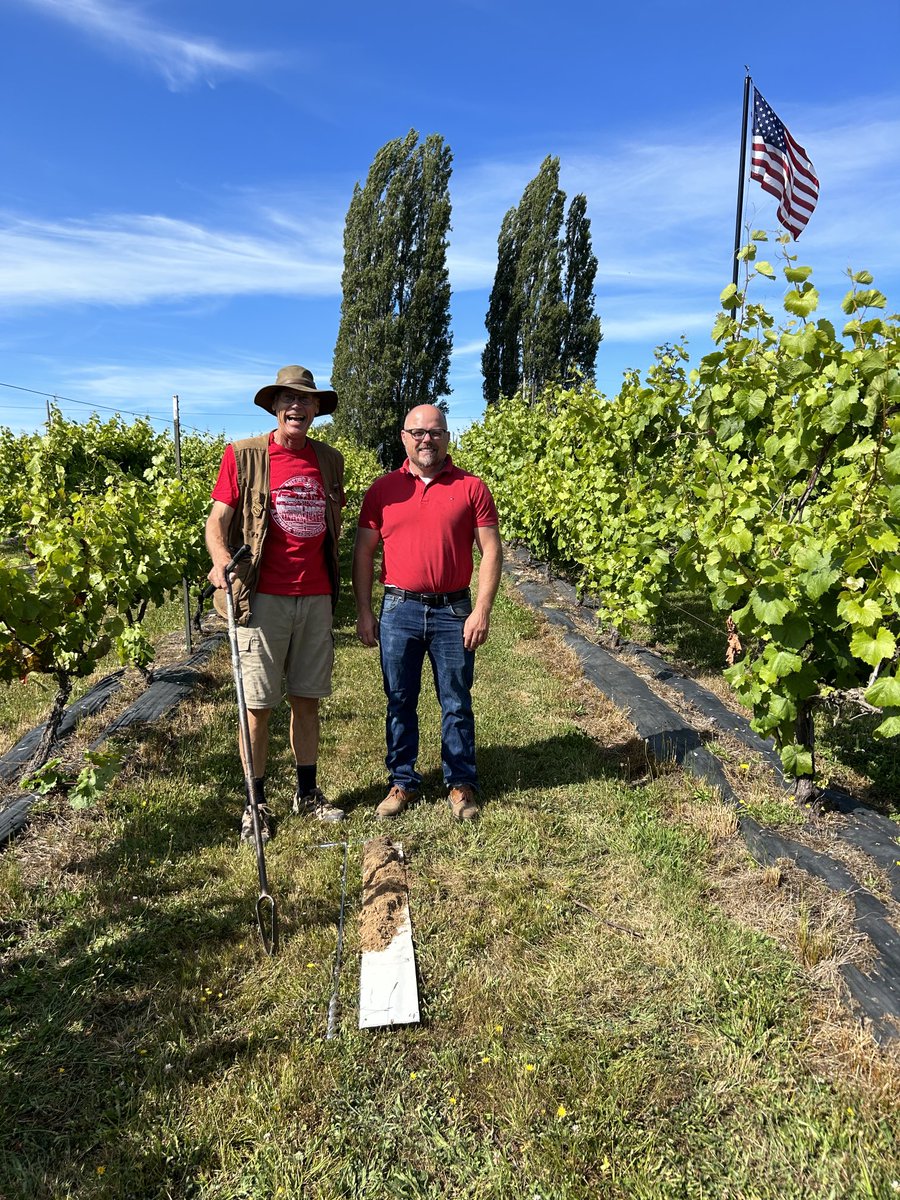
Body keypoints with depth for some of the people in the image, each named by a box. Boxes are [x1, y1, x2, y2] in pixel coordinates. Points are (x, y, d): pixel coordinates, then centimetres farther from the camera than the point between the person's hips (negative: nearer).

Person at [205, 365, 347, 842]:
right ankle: (256, 804, 16)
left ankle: (307, 792, 27)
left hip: (316, 598, 4)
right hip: (264, 597, -4)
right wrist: (221, 558, -24)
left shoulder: (329, 461, 10)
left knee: (306, 700, 13)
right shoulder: (243, 455, -1)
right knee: (258, 705, 2)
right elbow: (216, 520, -4)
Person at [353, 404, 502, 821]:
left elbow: (491, 551, -1)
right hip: (398, 610, 2)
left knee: (457, 703, 8)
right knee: (399, 702, 10)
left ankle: (461, 784, 24)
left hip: (453, 611, -1)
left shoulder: (472, 488, 1)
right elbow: (364, 551, 7)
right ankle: (402, 782, 26)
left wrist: (482, 610, -9)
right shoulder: (383, 489, 5)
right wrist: (364, 612, 3)